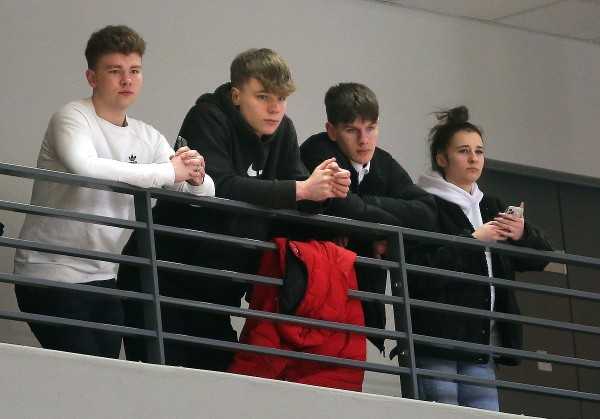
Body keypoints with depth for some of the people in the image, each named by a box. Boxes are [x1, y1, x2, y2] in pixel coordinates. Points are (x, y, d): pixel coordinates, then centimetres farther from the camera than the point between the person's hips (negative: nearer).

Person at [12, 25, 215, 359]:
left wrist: (196, 178, -20)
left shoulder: (148, 139, 9)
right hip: (51, 277, -6)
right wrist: (169, 172, -26)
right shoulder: (72, 118, -9)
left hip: (103, 279, 6)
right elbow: (85, 168, -30)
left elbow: (204, 195, 5)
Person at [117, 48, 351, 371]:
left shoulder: (282, 131, 7)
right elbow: (220, 187, -30)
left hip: (217, 288, 7)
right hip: (165, 281, -7)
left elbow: (297, 208, 1)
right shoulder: (208, 118, -13)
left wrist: (324, 191, -22)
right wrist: (300, 189, -32)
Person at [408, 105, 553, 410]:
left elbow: (540, 259, 20)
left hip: (480, 345, 7)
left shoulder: (490, 209, 19)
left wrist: (524, 234, -2)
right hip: (436, 343, -7)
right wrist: (472, 240, -16)